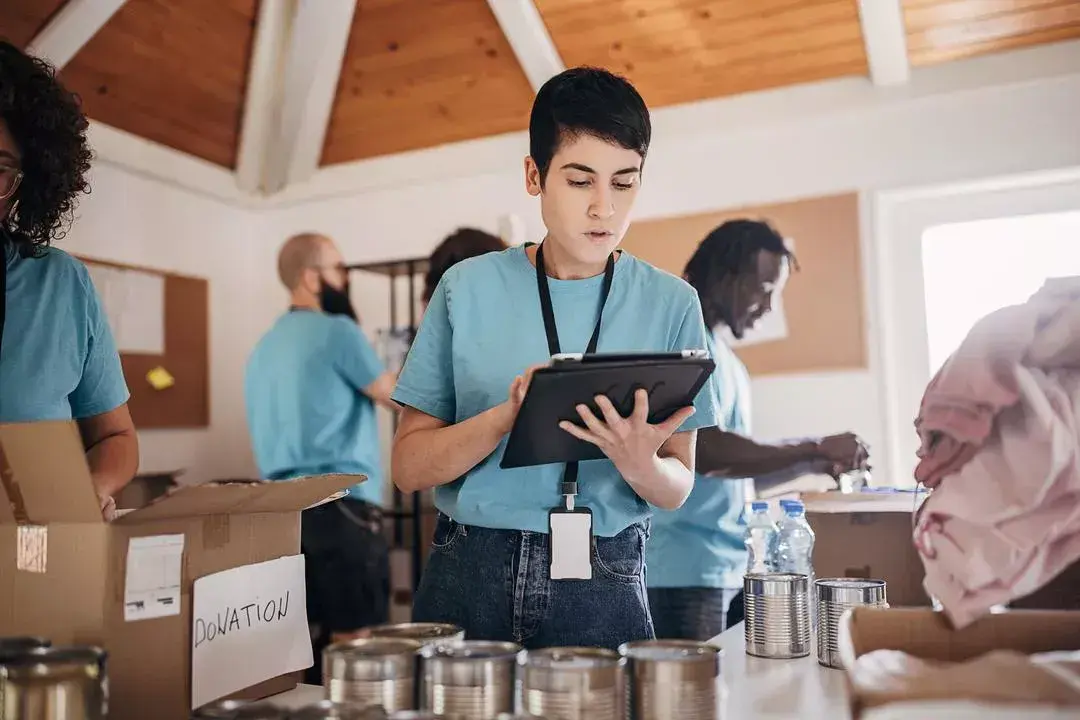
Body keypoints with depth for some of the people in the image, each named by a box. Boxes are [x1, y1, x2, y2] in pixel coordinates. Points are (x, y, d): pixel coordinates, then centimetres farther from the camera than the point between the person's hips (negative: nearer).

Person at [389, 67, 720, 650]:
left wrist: (639, 464, -18)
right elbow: (409, 466, -1)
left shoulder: (670, 304, 1)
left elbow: (677, 489, 5)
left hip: (602, 587, 1)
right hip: (468, 576, 0)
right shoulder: (468, 288, 0)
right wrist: (508, 416, -18)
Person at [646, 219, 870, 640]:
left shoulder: (727, 361, 17)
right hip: (687, 572, -8)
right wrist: (815, 448, -15)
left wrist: (812, 464, 6)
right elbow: (705, 452, -23)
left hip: (737, 568, 9)